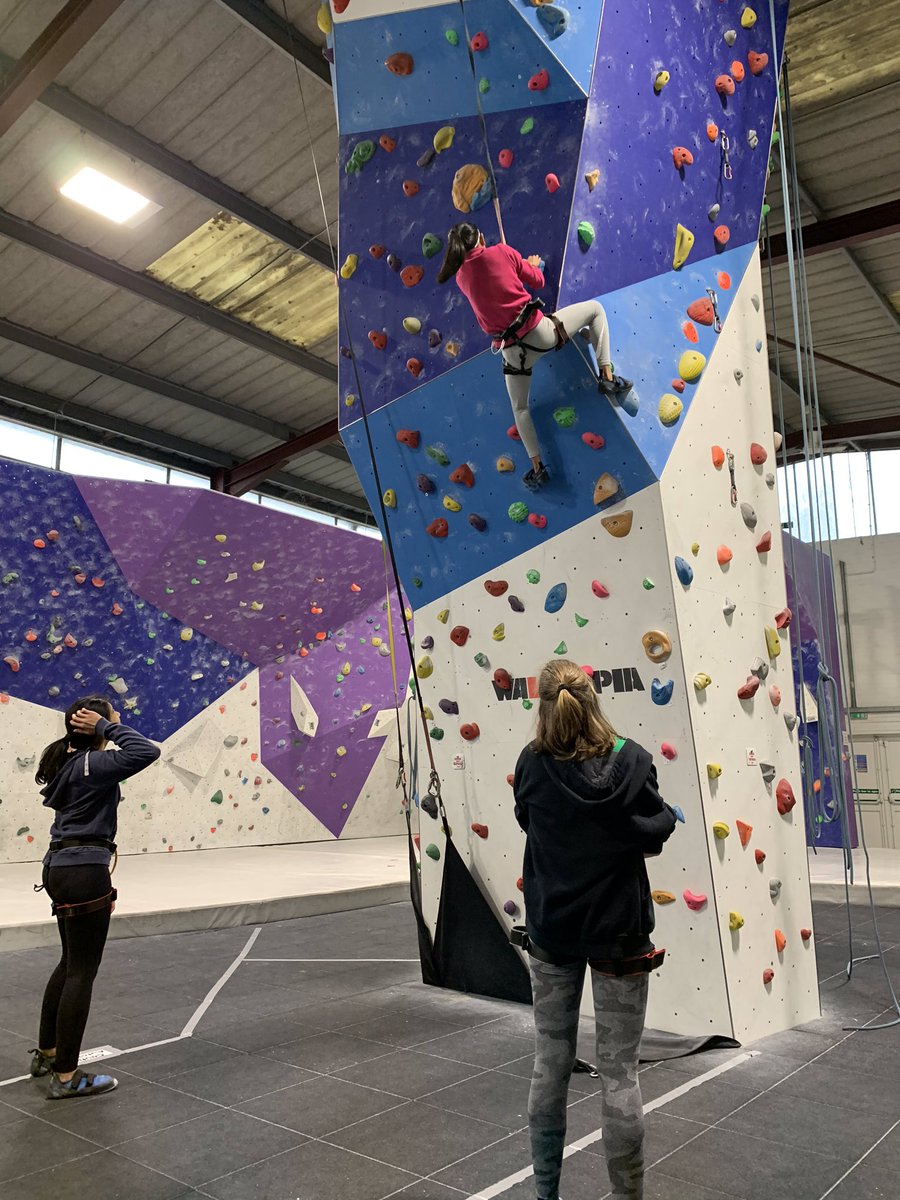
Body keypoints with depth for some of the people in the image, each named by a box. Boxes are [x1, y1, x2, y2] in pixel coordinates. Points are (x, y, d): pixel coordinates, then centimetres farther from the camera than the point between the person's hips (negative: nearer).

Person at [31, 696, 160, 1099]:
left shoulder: (68, 763, 10)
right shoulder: (91, 764, -17)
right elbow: (147, 752, -29)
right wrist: (109, 726, -20)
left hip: (61, 867, 10)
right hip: (85, 871, -10)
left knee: (70, 963, 22)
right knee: (82, 971, 0)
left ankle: (46, 1053, 36)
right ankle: (65, 1076, 8)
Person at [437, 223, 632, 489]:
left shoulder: (461, 277, 7)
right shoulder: (501, 251, -1)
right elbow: (537, 281, 9)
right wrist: (533, 265, 31)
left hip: (512, 349, 3)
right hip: (539, 330, -3)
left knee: (520, 408, 24)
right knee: (595, 308, 18)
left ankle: (537, 467, 18)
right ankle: (607, 377, 10)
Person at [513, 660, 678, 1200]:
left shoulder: (532, 764, -11)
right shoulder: (630, 759, -17)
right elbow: (658, 831, -7)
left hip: (551, 929, 3)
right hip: (618, 931, -2)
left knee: (551, 1064, 16)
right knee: (620, 1071, 10)